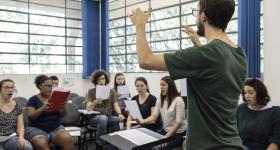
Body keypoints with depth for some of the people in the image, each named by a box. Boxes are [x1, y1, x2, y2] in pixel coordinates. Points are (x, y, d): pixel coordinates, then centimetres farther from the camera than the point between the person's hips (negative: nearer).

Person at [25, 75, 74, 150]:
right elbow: (30, 117, -9)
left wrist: (63, 108, -17)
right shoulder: (33, 99, 2)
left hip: (56, 128, 3)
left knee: (68, 140, -27)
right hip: (37, 128, -2)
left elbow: (63, 115, 6)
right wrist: (42, 109, -26)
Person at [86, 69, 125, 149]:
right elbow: (88, 109, -6)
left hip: (108, 117, 3)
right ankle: (99, 144, -19)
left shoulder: (111, 91, 8)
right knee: (103, 118, -37)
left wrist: (119, 114, -21)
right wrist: (95, 102, -27)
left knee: (119, 119, -28)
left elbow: (116, 105, 1)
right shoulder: (91, 91, 2)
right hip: (94, 118, -2)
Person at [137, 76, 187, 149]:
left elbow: (178, 122, -19)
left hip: (178, 133, -6)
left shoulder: (178, 100, -15)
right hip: (165, 130, 6)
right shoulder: (160, 100, 6)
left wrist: (166, 137, -22)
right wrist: (142, 122, -22)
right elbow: (154, 116, -3)